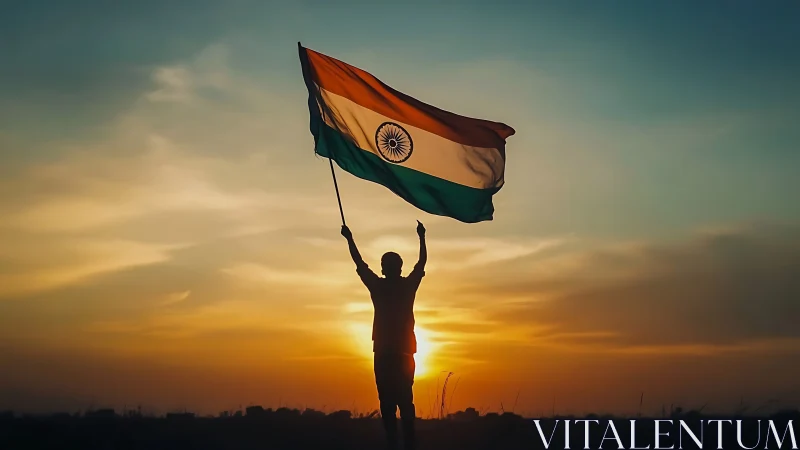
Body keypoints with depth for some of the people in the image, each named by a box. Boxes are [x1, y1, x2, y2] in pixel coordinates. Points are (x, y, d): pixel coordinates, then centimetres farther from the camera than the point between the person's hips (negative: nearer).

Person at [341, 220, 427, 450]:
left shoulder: (377, 286, 0)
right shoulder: (409, 285, 3)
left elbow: (360, 264, 11)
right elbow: (422, 263, 17)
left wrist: (349, 239, 22)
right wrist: (421, 237, 28)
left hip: (383, 353, -2)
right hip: (404, 352, 2)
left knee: (387, 401, -2)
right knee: (405, 400, 3)